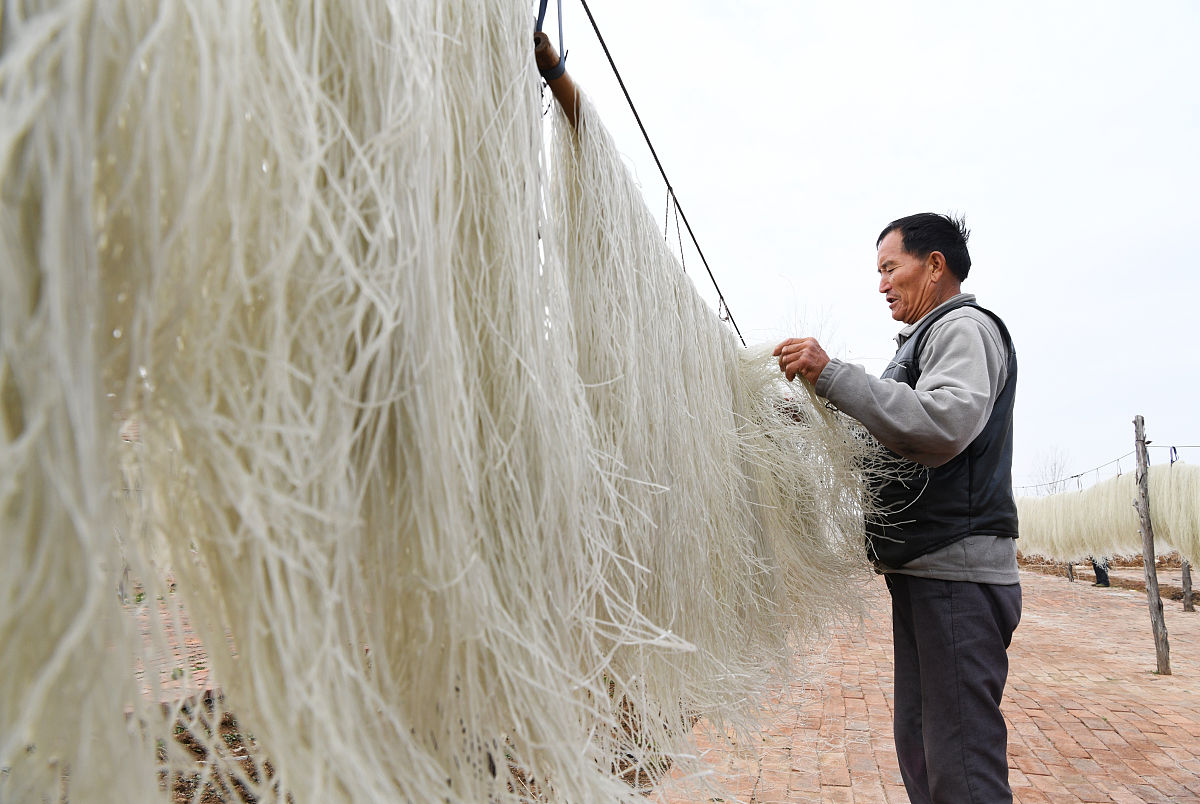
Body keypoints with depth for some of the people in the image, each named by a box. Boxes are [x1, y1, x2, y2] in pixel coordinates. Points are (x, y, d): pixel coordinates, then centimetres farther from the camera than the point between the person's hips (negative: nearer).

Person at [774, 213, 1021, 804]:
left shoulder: (965, 327, -6)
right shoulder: (926, 339, 24)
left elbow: (944, 424, -25)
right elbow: (898, 440, 22)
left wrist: (832, 373, -24)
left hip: (958, 569, -10)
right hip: (922, 569, 10)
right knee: (918, 743, 16)